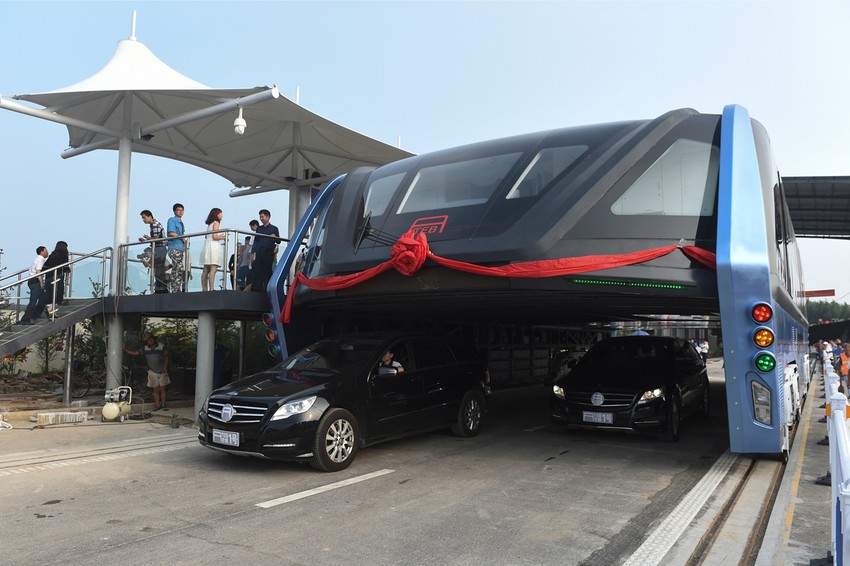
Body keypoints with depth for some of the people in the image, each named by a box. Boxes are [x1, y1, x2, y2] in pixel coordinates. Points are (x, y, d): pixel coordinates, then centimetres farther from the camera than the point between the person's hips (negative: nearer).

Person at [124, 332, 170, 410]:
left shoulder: (162, 346, -5)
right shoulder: (145, 348, 4)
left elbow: (166, 358, -2)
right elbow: (136, 353, 5)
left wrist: (165, 368, -10)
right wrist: (125, 350, -4)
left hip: (162, 371, -2)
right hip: (152, 371, 3)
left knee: (162, 389, 0)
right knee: (155, 389, 1)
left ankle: (163, 405, 5)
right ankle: (158, 406, 3)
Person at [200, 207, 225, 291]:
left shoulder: (209, 224, 21)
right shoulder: (216, 222, -4)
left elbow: (207, 236, 18)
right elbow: (215, 237, -13)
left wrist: (220, 236, 19)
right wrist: (223, 237, 2)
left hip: (207, 245, 9)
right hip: (213, 246, -9)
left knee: (206, 270, 6)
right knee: (213, 269, -15)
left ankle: (204, 289, 6)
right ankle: (211, 288, -23)